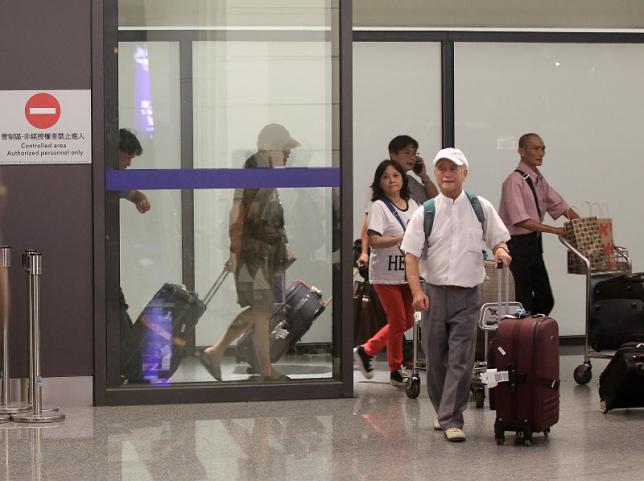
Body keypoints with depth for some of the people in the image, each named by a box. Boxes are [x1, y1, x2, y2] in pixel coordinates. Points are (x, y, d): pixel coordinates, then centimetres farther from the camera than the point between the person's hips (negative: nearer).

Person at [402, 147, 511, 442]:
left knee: (461, 360, -8)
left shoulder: (481, 209, 3)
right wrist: (417, 291, -16)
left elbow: (498, 239, 13)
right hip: (434, 292, 1)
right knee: (436, 358, 9)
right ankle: (443, 411, 28)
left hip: (467, 295, -1)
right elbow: (412, 255, -3)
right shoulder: (425, 213, 0)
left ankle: (452, 419, -6)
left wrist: (500, 250, -11)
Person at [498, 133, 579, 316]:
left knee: (545, 300, 9)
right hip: (517, 244, -8)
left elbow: (559, 206, 14)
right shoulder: (515, 181, -16)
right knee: (523, 303, -5)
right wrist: (556, 230, -25)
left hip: (534, 244, 8)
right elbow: (521, 221, -23)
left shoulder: (539, 180, 10)